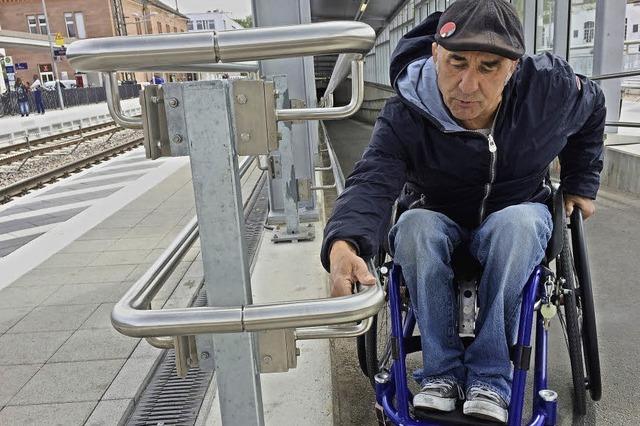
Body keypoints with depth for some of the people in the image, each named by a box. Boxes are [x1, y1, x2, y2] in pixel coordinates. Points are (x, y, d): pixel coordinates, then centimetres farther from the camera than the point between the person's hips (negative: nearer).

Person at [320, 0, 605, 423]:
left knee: (517, 222, -36)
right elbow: (372, 183, -40)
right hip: (439, 221, 0)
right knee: (414, 226, -35)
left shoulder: (551, 87, -16)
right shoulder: (404, 117, -25)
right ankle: (442, 372, -24)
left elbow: (593, 109, 7)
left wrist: (580, 185, 9)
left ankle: (490, 379, -27)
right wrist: (344, 245, -60)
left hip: (517, 217, 1)